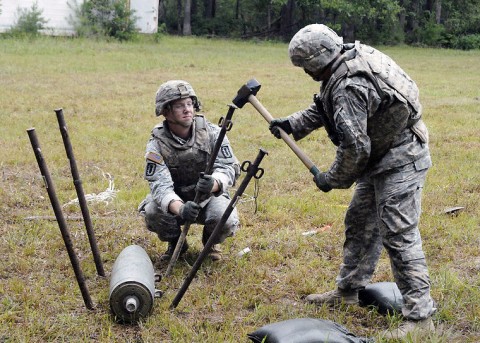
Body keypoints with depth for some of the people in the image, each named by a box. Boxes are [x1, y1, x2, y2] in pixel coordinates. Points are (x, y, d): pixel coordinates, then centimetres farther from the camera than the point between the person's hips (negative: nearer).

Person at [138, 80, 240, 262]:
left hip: (209, 197, 0)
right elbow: (160, 185, -27)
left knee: (226, 220, -30)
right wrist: (180, 208, -50)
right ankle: (176, 243, 4)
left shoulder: (212, 132, -13)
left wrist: (213, 184, -44)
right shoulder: (157, 144, -16)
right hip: (174, 200, 0)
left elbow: (228, 167, -18)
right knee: (153, 213, -30)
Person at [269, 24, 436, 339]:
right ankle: (348, 291, 32)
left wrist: (331, 179, -11)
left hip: (401, 162, -11)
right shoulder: (353, 56, 3)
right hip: (383, 158, 11)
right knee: (360, 224, 19)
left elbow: (354, 146, -26)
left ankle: (420, 316, -7)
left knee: (399, 235, -11)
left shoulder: (349, 86, -28)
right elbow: (323, 107, 19)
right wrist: (292, 124, 12)